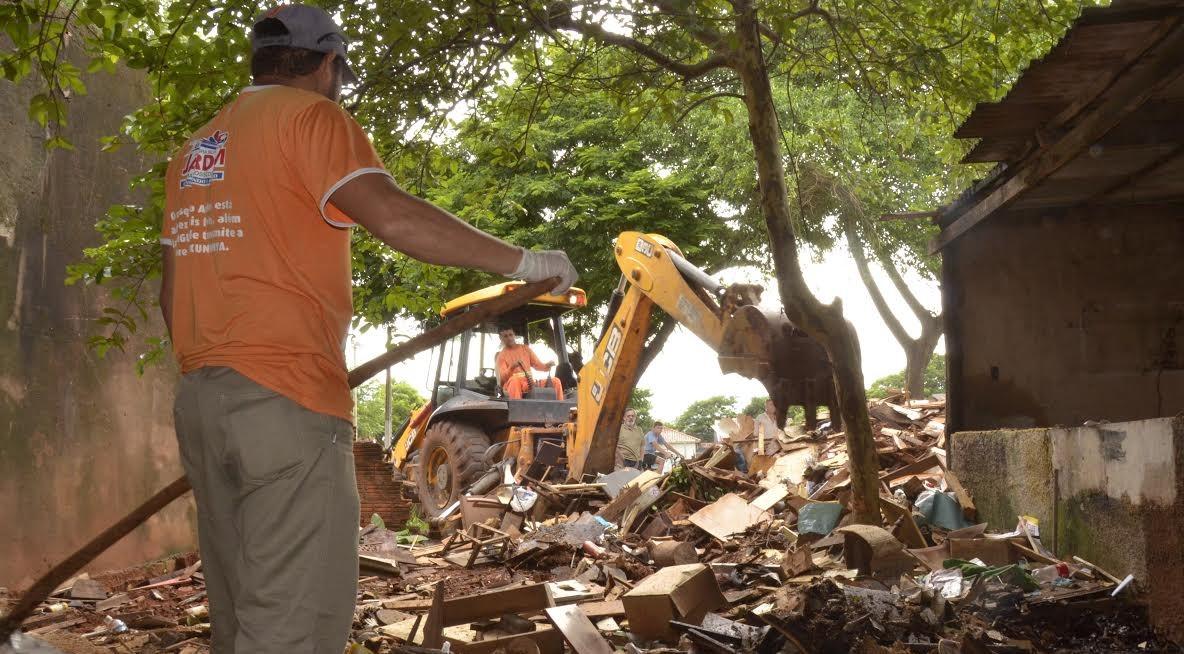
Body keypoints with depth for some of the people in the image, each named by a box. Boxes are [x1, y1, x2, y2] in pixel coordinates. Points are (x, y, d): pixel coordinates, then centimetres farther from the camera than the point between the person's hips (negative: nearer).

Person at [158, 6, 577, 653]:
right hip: (285, 399, -8)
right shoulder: (309, 116, -3)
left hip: (198, 402, 9)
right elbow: (394, 217, -18)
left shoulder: (196, 149, 22)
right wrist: (523, 261, -11)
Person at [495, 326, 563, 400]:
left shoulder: (525, 348, 16)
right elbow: (502, 378, -8)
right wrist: (512, 367, -28)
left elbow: (538, 365, 15)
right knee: (515, 380, -40)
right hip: (511, 385, -5)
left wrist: (547, 365, -8)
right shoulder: (501, 355, 4)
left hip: (530, 383, 5)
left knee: (556, 381, -11)